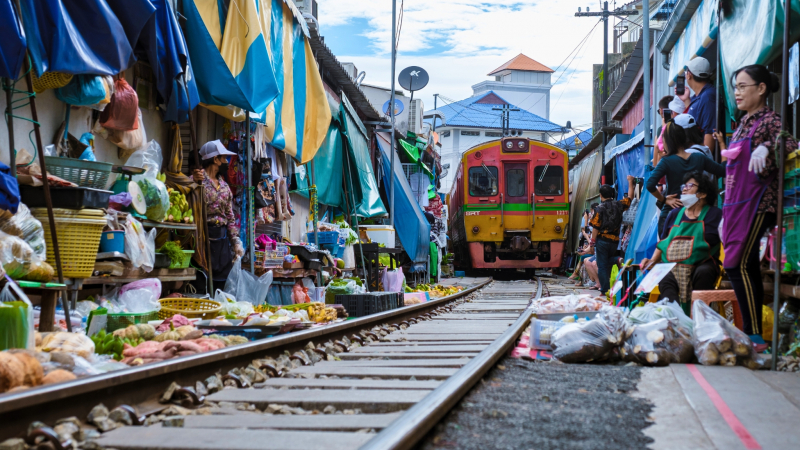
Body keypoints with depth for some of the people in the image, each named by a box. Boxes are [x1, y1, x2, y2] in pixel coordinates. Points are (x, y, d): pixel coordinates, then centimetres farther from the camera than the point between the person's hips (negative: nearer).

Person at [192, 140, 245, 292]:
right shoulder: (198, 180, -5)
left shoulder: (225, 187, 17)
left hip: (222, 239, 7)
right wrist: (195, 182, -28)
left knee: (222, 283, 7)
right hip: (204, 237, -7)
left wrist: (236, 242, 10)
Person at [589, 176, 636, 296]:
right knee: (608, 264, 21)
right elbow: (629, 198, 22)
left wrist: (592, 241, -3)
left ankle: (605, 290, -4)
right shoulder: (619, 205, 3)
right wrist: (630, 182, 31)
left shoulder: (600, 208, -9)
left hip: (602, 240, -5)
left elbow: (595, 226, -11)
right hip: (614, 240, 5)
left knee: (602, 266, -1)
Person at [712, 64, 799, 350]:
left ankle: (754, 336, -13)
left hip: (756, 203, -8)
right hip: (735, 203, 8)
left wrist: (766, 147, -37)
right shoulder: (744, 123, 20)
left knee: (737, 265, -15)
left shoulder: (769, 119, -5)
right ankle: (752, 334, 12)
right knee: (748, 268, 8)